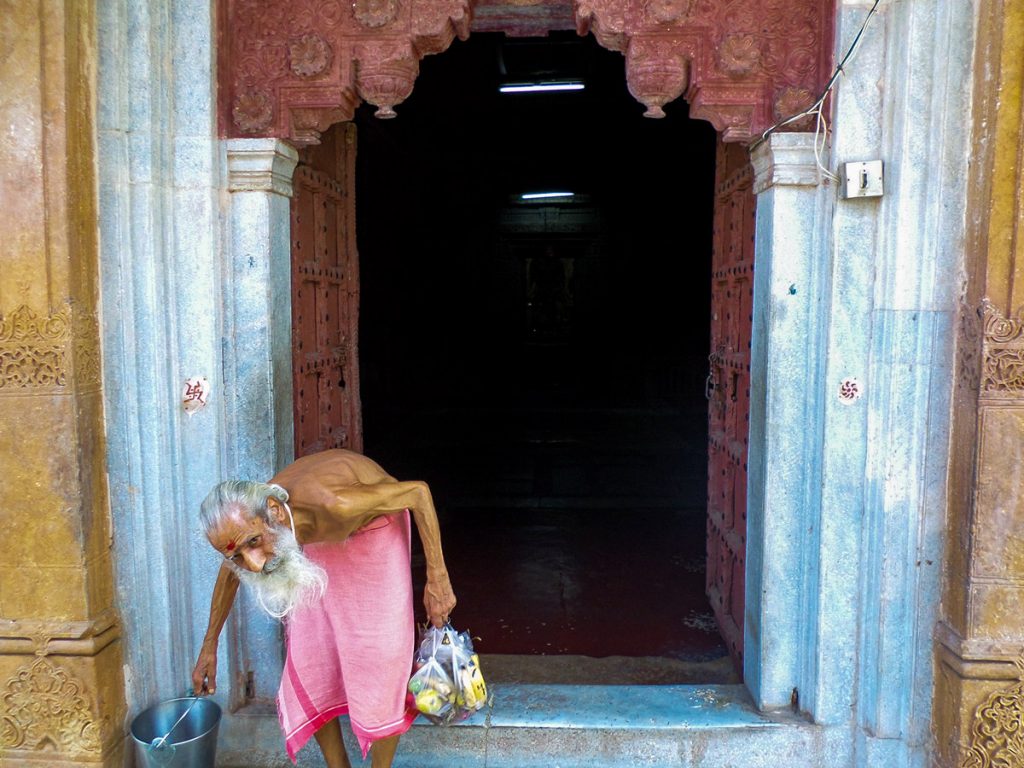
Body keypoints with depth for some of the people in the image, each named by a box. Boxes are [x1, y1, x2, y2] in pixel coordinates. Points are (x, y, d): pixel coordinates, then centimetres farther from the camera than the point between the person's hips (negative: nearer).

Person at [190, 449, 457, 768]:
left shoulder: (332, 503, -46)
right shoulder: (245, 520, -27)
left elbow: (418, 492, -31)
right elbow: (229, 571, -1)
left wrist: (437, 579, -30)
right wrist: (209, 645, 10)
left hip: (376, 526, -4)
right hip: (317, 540, 5)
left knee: (380, 659, -5)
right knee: (309, 660, 5)